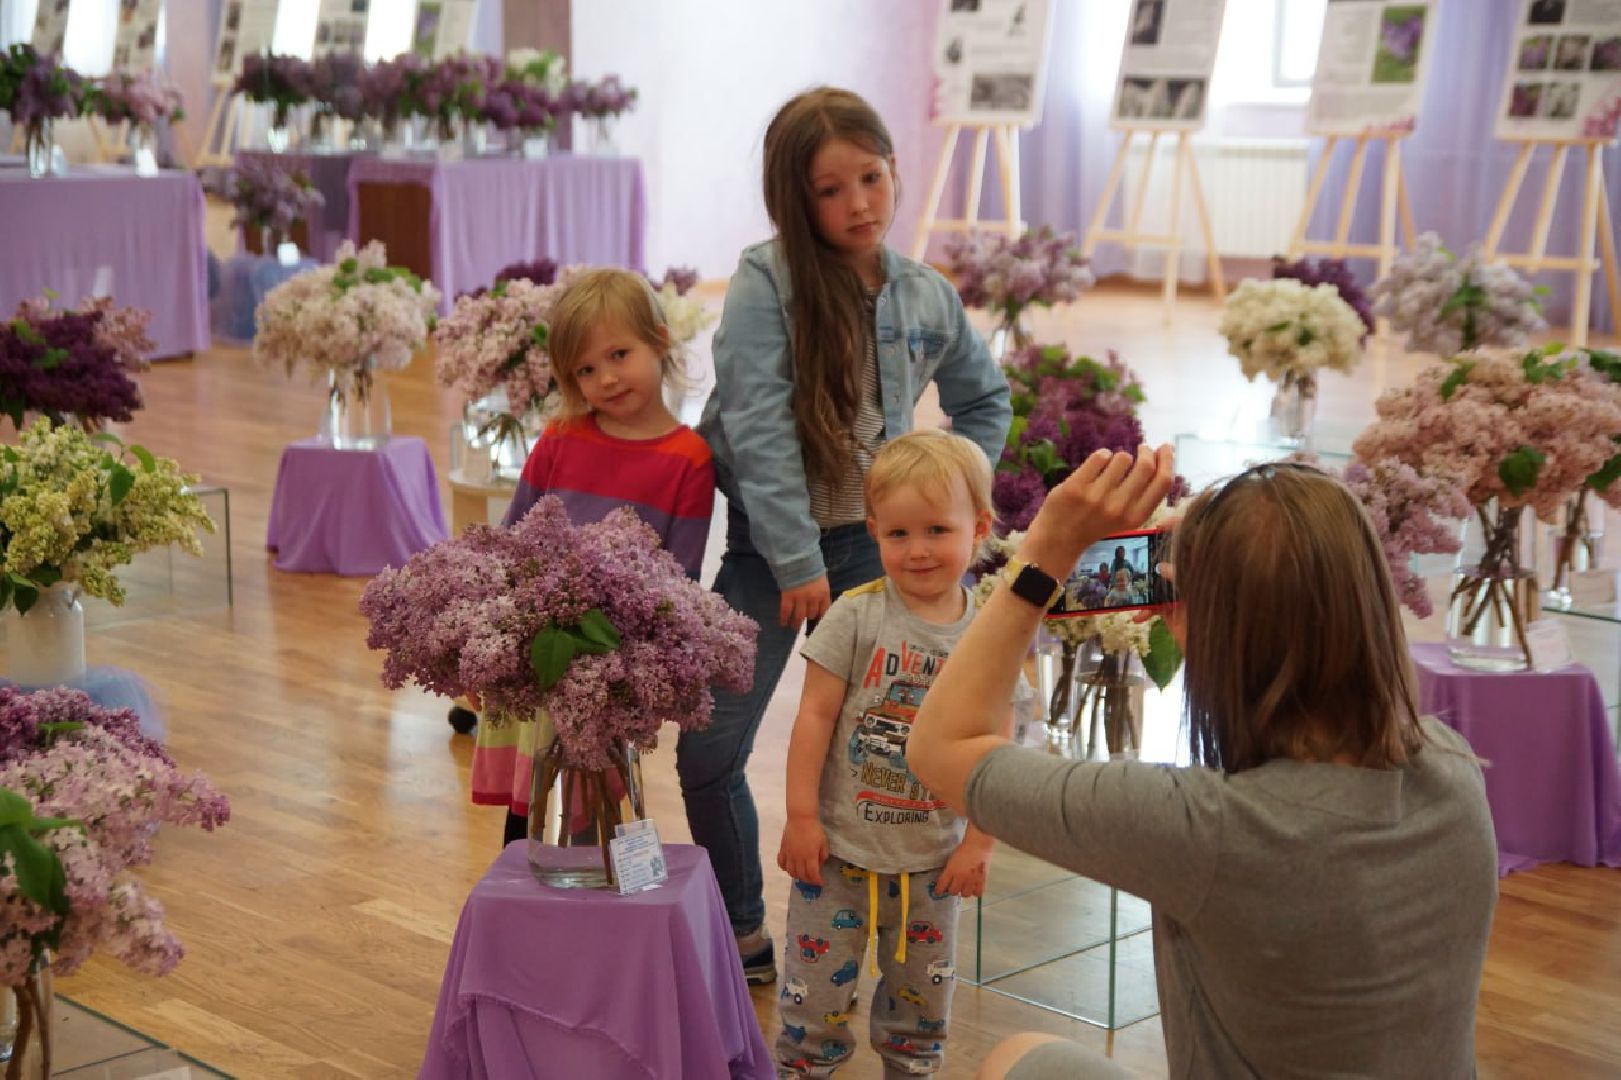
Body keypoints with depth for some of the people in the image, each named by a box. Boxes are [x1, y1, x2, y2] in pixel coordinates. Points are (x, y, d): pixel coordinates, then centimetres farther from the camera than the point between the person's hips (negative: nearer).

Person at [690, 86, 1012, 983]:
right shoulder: (765, 284, -11)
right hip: (770, 542, -2)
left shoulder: (926, 298, 1)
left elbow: (985, 400, 18)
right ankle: (743, 935, 15)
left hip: (872, 540, 2)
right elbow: (757, 428, -16)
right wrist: (795, 560, -17)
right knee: (710, 751, -4)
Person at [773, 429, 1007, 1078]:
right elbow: (815, 716, -7)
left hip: (931, 857, 2)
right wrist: (801, 816, -8)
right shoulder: (857, 617, -10)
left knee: (923, 994, 15)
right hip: (839, 847, -2)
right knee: (817, 991, 5)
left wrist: (978, 842, -2)